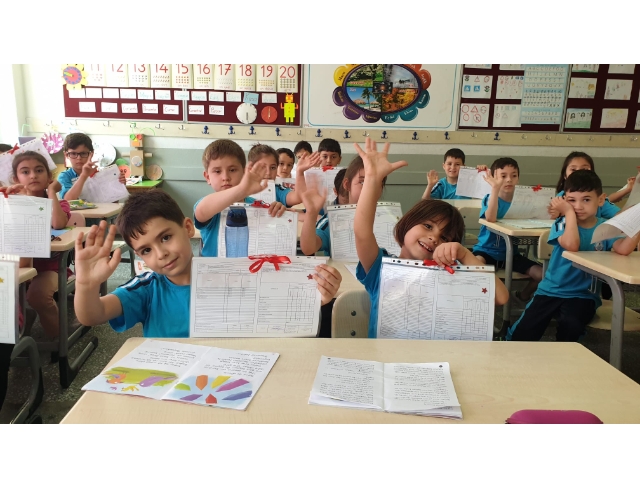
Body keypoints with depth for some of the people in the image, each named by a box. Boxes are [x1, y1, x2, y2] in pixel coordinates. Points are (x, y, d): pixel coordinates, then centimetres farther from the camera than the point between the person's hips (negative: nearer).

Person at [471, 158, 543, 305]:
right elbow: (490, 218, -32)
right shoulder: (490, 198, -10)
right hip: (487, 250, -4)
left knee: (543, 274, -9)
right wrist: (495, 187, -36)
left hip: (511, 253, 4)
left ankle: (522, 296, 24)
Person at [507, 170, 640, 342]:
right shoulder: (563, 224, -5)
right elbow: (571, 245, -28)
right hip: (551, 291, 0)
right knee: (523, 333, -12)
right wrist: (569, 211, -20)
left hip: (584, 295, 1)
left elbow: (623, 249, -21)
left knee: (571, 324, -31)